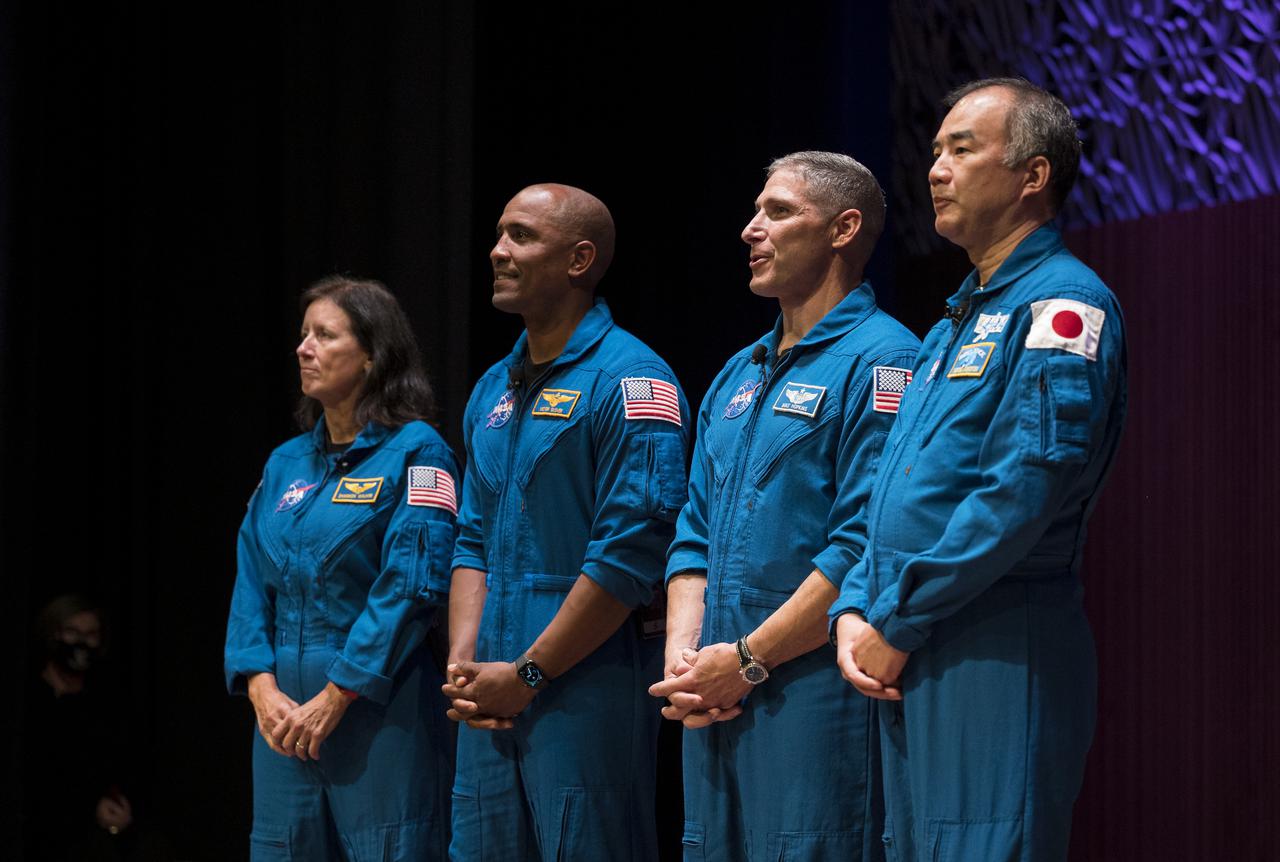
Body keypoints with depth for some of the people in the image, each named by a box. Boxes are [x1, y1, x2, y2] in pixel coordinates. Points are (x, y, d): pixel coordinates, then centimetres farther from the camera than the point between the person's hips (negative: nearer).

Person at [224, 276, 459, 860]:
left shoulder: (416, 452, -5)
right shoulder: (286, 464, 15)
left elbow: (411, 587, -13)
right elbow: (252, 584, 10)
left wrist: (334, 697, -16)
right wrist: (262, 688, -6)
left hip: (379, 710, -6)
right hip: (285, 714, 6)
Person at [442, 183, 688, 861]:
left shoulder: (630, 380, -9)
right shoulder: (494, 390, 17)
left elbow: (632, 552, -16)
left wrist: (527, 675, -15)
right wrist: (463, 668, 1)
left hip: (587, 689, -8)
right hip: (490, 703, 8)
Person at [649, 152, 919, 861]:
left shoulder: (880, 362, -8)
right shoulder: (737, 376, 19)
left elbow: (866, 547, -17)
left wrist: (748, 659, -15)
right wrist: (682, 658, 1)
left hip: (811, 691, -8)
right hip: (713, 705, 8)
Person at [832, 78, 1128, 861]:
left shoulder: (1063, 305, -9)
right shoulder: (959, 321, 21)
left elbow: (1025, 491, -19)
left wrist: (900, 622, -15)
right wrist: (857, 611, 4)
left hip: (999, 656, -9)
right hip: (910, 663, 9)